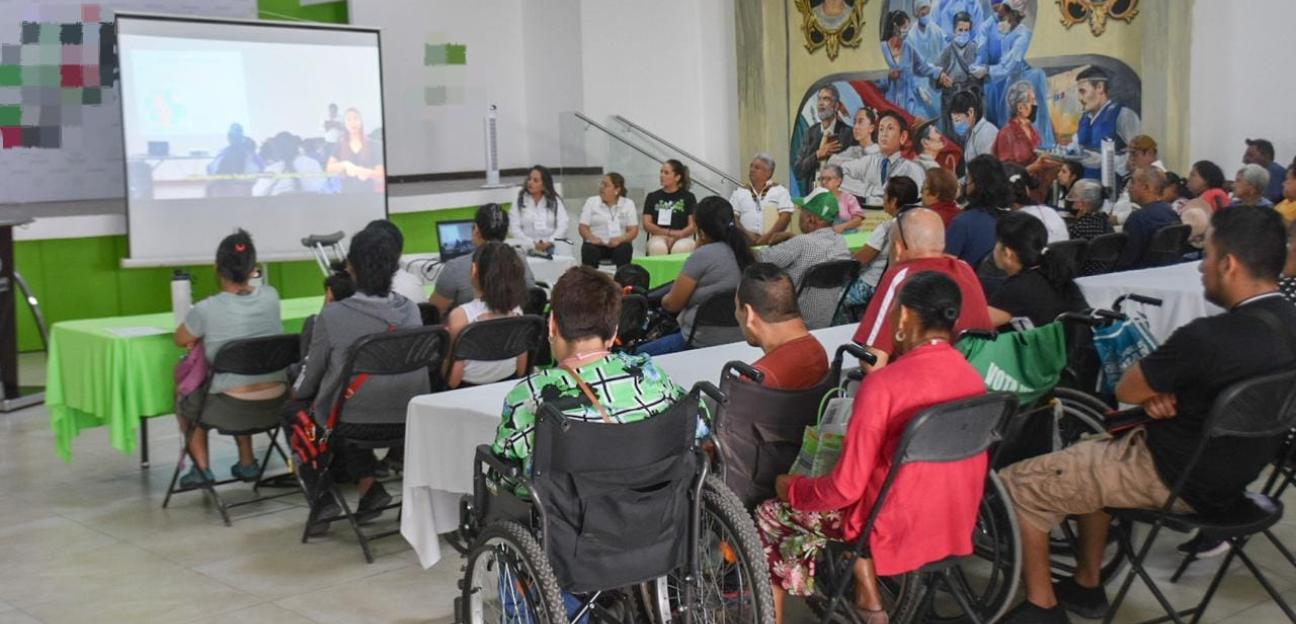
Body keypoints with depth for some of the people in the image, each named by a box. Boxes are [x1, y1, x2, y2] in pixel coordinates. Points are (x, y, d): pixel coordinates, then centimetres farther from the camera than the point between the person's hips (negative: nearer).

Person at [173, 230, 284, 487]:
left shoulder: (206, 310, -14)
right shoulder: (270, 296, -2)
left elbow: (180, 340, 7)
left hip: (232, 410, -4)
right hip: (276, 404, 4)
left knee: (185, 403, 30)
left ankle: (202, 467, 21)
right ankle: (247, 463, 38)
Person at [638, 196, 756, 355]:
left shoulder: (703, 255, -16)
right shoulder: (743, 252, 5)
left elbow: (672, 304, -7)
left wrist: (664, 299, 15)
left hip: (704, 342, -9)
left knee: (640, 354, 4)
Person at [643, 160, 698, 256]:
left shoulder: (688, 197, 10)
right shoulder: (652, 197, 15)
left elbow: (693, 226, 3)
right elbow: (647, 225, 7)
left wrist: (676, 236, -15)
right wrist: (669, 232, -8)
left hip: (683, 238, -1)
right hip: (658, 237, 1)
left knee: (681, 248, -37)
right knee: (658, 247, -35)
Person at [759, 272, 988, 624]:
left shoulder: (883, 385, -23)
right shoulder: (972, 378, -4)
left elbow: (846, 488, -19)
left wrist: (792, 488, -1)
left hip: (897, 533, -6)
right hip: (956, 526, 6)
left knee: (768, 516, 12)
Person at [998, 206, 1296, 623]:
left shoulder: (1209, 338, -31)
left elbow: (1126, 390, -15)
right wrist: (1161, 392, -7)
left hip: (1179, 483, -9)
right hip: (1233, 473, 9)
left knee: (1018, 484, 0)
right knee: (1094, 455, 31)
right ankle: (1086, 588, 35)